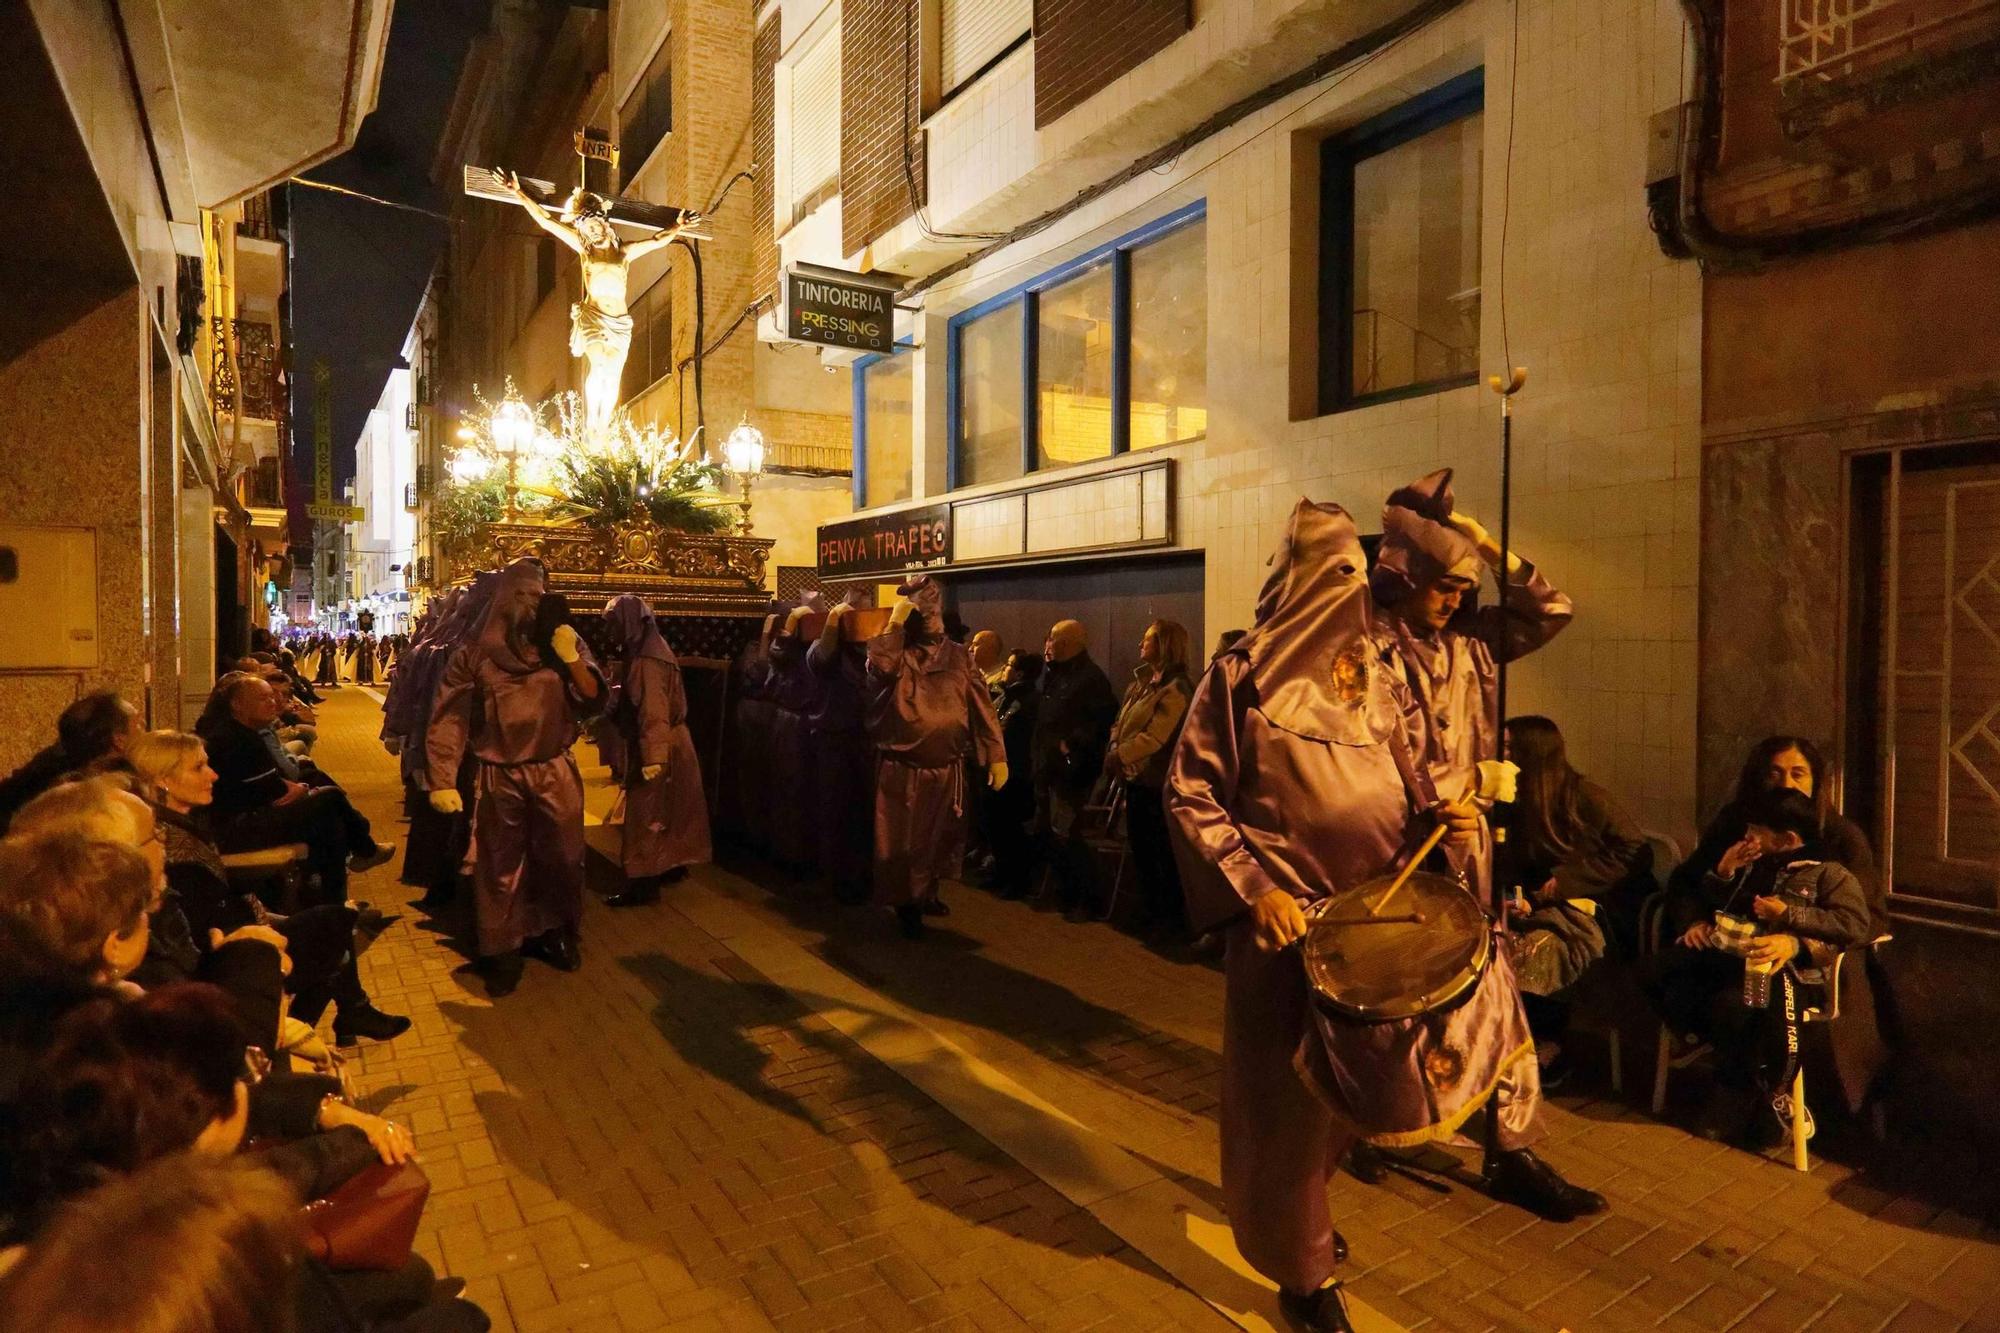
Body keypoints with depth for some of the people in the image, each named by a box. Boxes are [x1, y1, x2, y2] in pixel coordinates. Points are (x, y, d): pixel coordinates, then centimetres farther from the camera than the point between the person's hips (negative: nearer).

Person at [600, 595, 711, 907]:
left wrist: (652, 759, -24)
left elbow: (653, 713, -25)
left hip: (657, 749, -10)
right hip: (668, 745, 10)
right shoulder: (651, 649, 9)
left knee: (645, 816, -2)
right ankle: (671, 866, 31)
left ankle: (643, 886, 4)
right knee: (662, 812, 19)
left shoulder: (645, 660, -21)